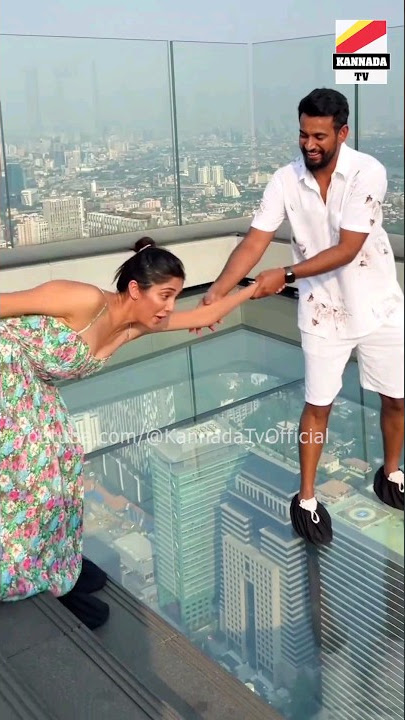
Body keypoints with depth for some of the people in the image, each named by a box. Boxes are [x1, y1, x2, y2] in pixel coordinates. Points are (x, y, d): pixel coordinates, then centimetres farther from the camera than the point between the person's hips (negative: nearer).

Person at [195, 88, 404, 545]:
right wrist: (218, 290, -29)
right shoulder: (285, 180, -10)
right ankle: (306, 499, 21)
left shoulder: (367, 172, -19)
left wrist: (287, 275, -25)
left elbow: (346, 250, -23)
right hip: (322, 311, 1)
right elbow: (255, 241, -16)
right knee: (318, 406, 6)